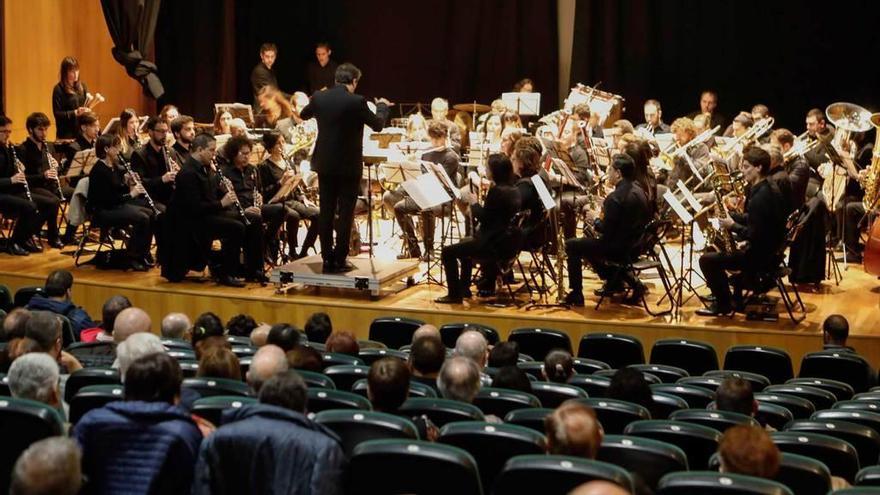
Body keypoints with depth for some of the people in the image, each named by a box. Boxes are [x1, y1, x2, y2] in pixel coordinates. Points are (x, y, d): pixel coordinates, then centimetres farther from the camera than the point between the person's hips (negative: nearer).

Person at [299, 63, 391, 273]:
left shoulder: (319, 98, -1)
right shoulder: (356, 102, -14)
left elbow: (303, 115, 19)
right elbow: (378, 124, -1)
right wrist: (382, 105, 18)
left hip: (325, 164, 4)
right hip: (349, 165, -4)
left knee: (326, 213, 9)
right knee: (345, 214, 2)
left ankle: (327, 259, 11)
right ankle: (339, 261, 3)